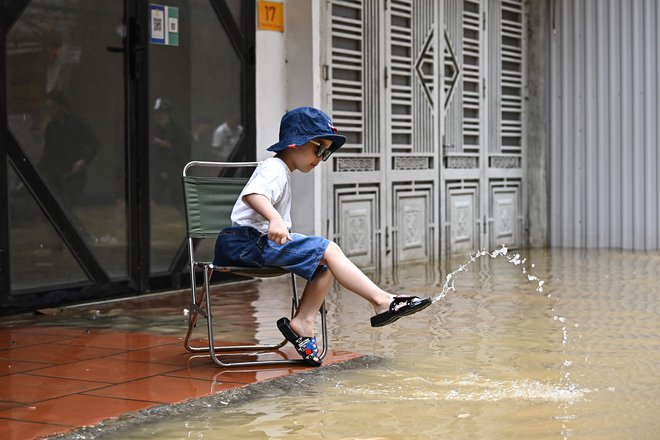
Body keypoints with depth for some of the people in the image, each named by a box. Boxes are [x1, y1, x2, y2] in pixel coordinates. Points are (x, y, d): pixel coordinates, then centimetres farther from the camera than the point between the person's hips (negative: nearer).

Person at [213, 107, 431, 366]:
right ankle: (382, 301, -21)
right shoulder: (274, 169, -10)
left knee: (325, 264, -1)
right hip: (251, 241, -10)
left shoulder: (281, 171, 23)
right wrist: (274, 220, -48)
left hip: (258, 242, 10)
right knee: (328, 250, -19)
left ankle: (303, 321, -8)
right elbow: (253, 194, -31)